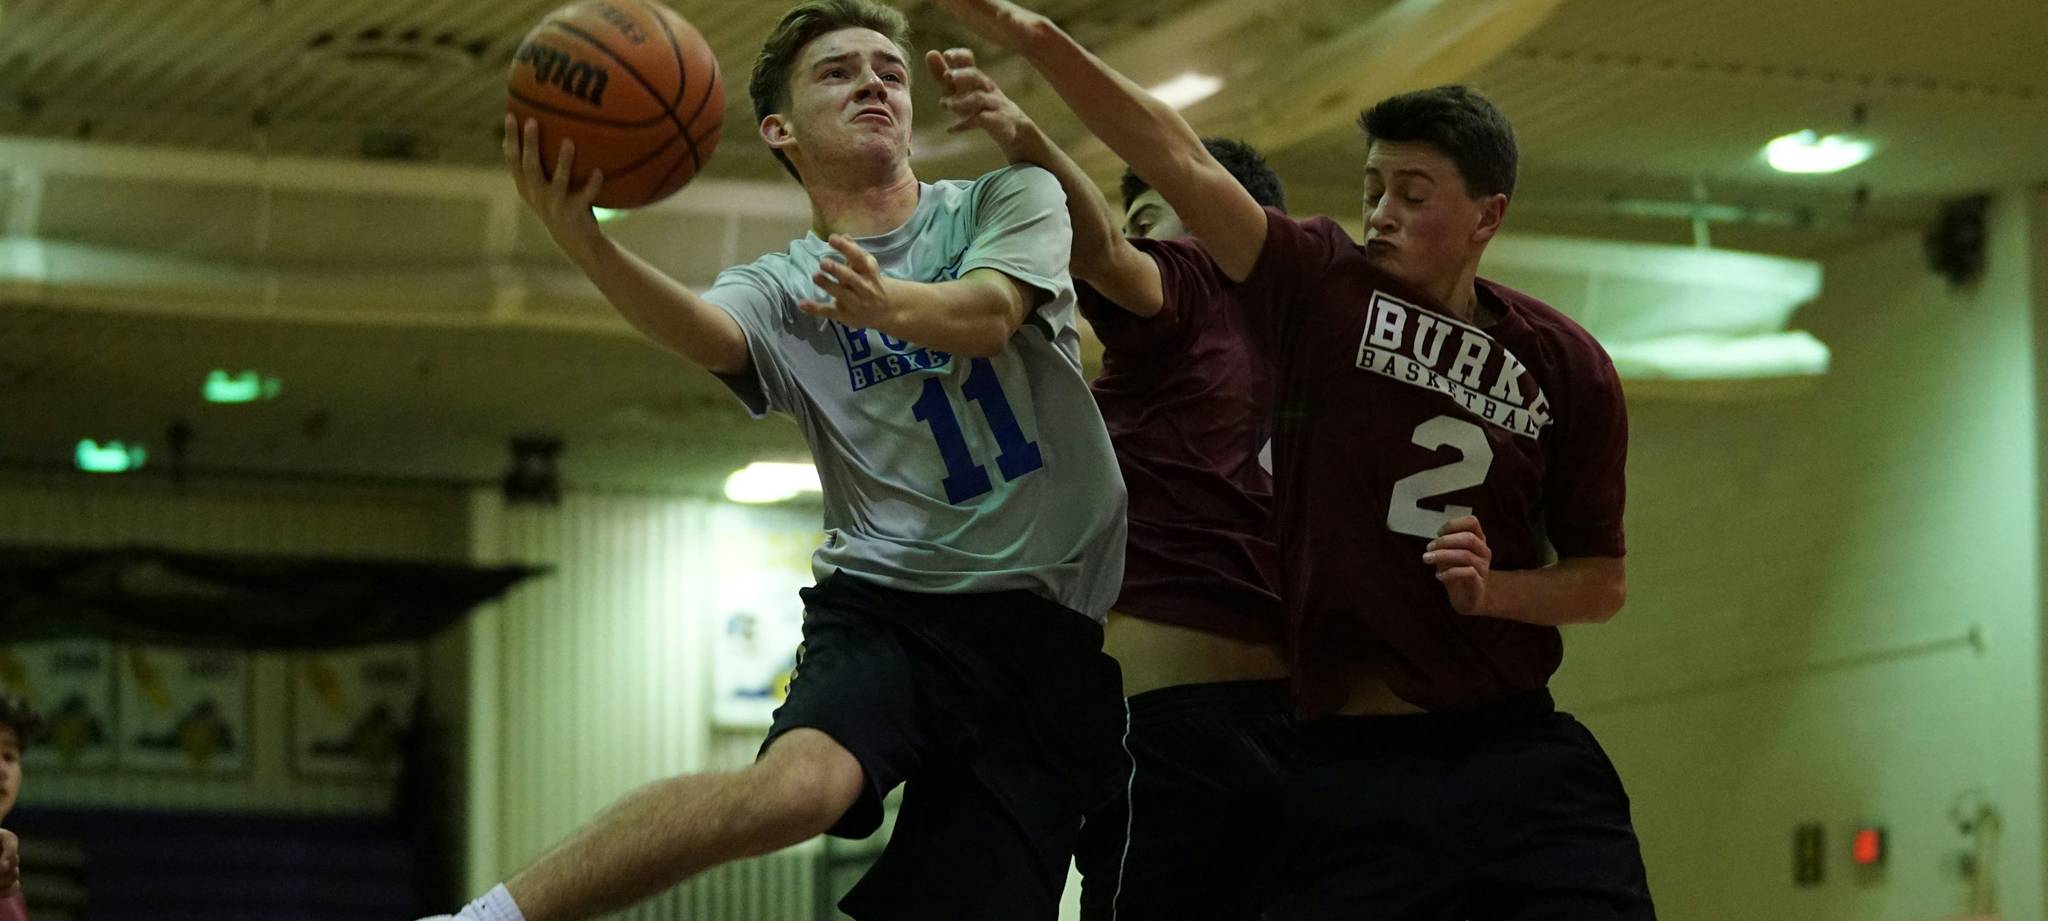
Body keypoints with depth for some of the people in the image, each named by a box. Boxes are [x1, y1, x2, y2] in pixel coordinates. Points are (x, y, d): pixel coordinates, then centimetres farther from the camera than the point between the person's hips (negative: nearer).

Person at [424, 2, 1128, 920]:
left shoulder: (1011, 201, 11)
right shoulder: (777, 289, 9)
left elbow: (989, 315, -11)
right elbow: (705, 333, -16)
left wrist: (890, 304, -35)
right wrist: (585, 244, -36)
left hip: (1059, 631, 2)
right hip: (891, 601, -2)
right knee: (801, 780, -33)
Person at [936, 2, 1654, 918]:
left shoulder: (1566, 365, 4)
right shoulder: (1322, 287, 1)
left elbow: (1602, 578, 11)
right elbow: (1183, 165, -12)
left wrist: (1495, 590, -9)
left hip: (1520, 756, 1)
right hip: (1349, 767, -1)